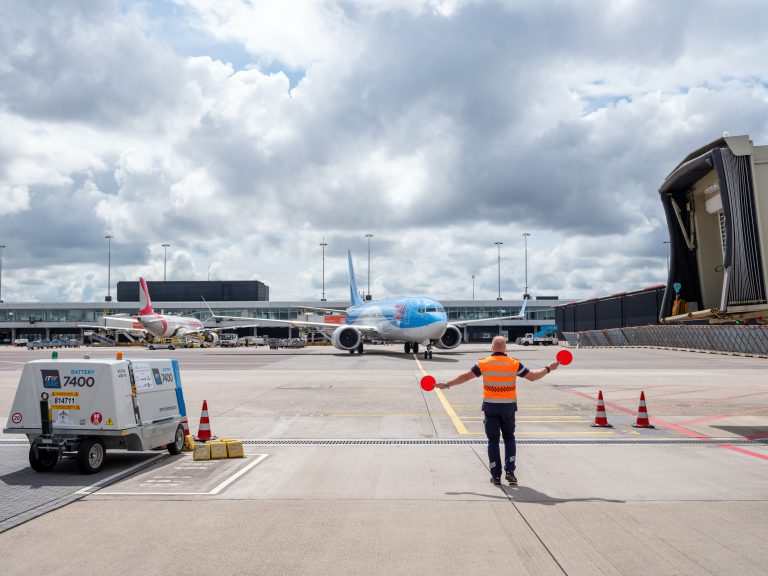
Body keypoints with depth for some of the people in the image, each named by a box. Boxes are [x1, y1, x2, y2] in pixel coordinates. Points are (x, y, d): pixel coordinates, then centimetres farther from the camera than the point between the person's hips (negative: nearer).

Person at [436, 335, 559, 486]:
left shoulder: (483, 364, -6)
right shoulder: (514, 364, -4)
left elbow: (466, 376, -2)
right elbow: (532, 376, 3)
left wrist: (446, 385, 7)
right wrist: (548, 368, 18)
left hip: (490, 407, 0)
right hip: (508, 407, 1)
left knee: (493, 440, 8)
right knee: (509, 438, 17)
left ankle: (496, 476, 9)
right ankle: (510, 471, 5)